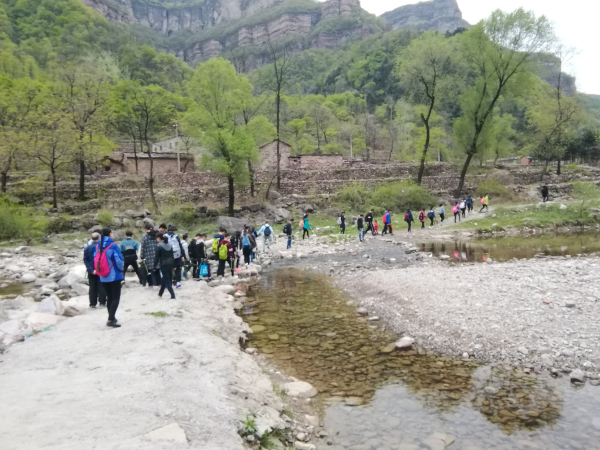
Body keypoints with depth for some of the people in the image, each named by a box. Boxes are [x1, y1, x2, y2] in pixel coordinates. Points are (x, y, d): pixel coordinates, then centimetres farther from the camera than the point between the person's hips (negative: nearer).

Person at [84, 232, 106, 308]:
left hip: (91, 271, 2)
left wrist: (91, 270, -11)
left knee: (92, 287, 9)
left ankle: (93, 303, 11)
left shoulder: (87, 248, 0)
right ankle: (102, 302, 7)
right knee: (101, 287, 6)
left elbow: (85, 260, -5)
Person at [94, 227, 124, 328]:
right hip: (114, 276, -6)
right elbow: (119, 260, -16)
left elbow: (95, 260, 8)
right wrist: (121, 269, 2)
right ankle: (111, 319, -11)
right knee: (115, 298, -1)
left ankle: (111, 318, 25)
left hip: (103, 277, 6)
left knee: (109, 297, 17)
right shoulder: (113, 246, -14)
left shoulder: (98, 246, 4)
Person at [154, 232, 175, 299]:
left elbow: (157, 257, -11)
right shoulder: (169, 244, 8)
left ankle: (172, 295, -6)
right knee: (164, 279, 20)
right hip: (170, 264, 7)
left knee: (167, 280, -1)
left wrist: (155, 266, -4)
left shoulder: (159, 246, -11)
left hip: (164, 265, -7)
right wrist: (174, 265, 15)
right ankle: (160, 293, 31)